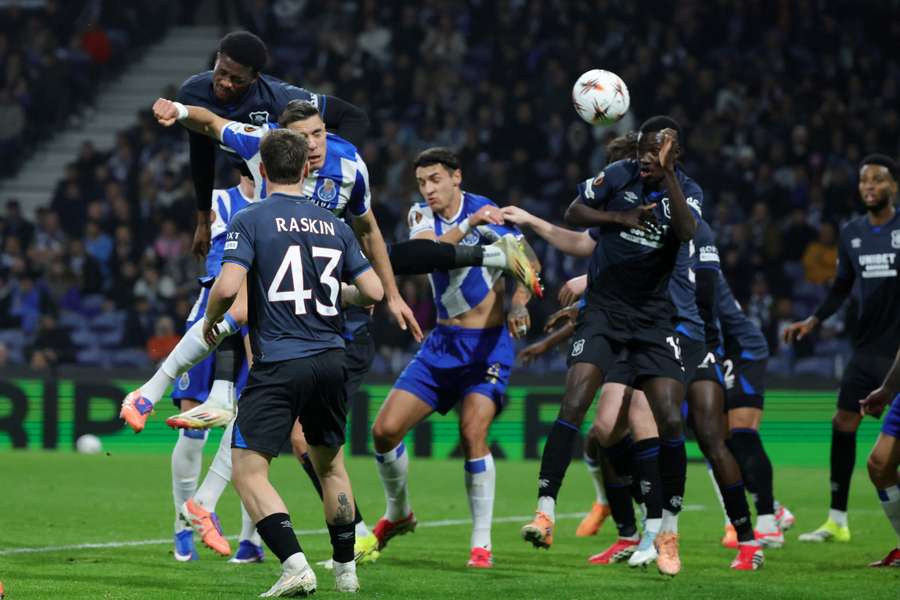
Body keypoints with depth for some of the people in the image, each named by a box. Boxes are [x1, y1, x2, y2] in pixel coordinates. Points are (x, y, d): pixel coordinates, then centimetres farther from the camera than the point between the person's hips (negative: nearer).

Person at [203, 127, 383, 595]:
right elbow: (373, 292, 7)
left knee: (248, 471, -4)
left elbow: (228, 286, -18)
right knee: (330, 465, 23)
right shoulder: (334, 225, 8)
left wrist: (210, 321, 3)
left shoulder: (250, 221, -6)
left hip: (278, 364, -5)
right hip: (330, 360, 5)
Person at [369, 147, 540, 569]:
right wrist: (467, 225, -32)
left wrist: (517, 305, -25)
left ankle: (481, 542, -10)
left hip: (488, 342, -5)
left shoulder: (487, 214, -9)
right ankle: (398, 514, 22)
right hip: (442, 342, 5)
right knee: (385, 430, -2)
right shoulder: (422, 215, 3)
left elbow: (528, 264, -7)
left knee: (472, 435, -20)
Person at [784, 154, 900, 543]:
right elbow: (842, 288, 21)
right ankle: (837, 522, 11)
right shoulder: (852, 234, 9)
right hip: (867, 346, 6)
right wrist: (813, 321, 10)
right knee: (843, 424, 3)